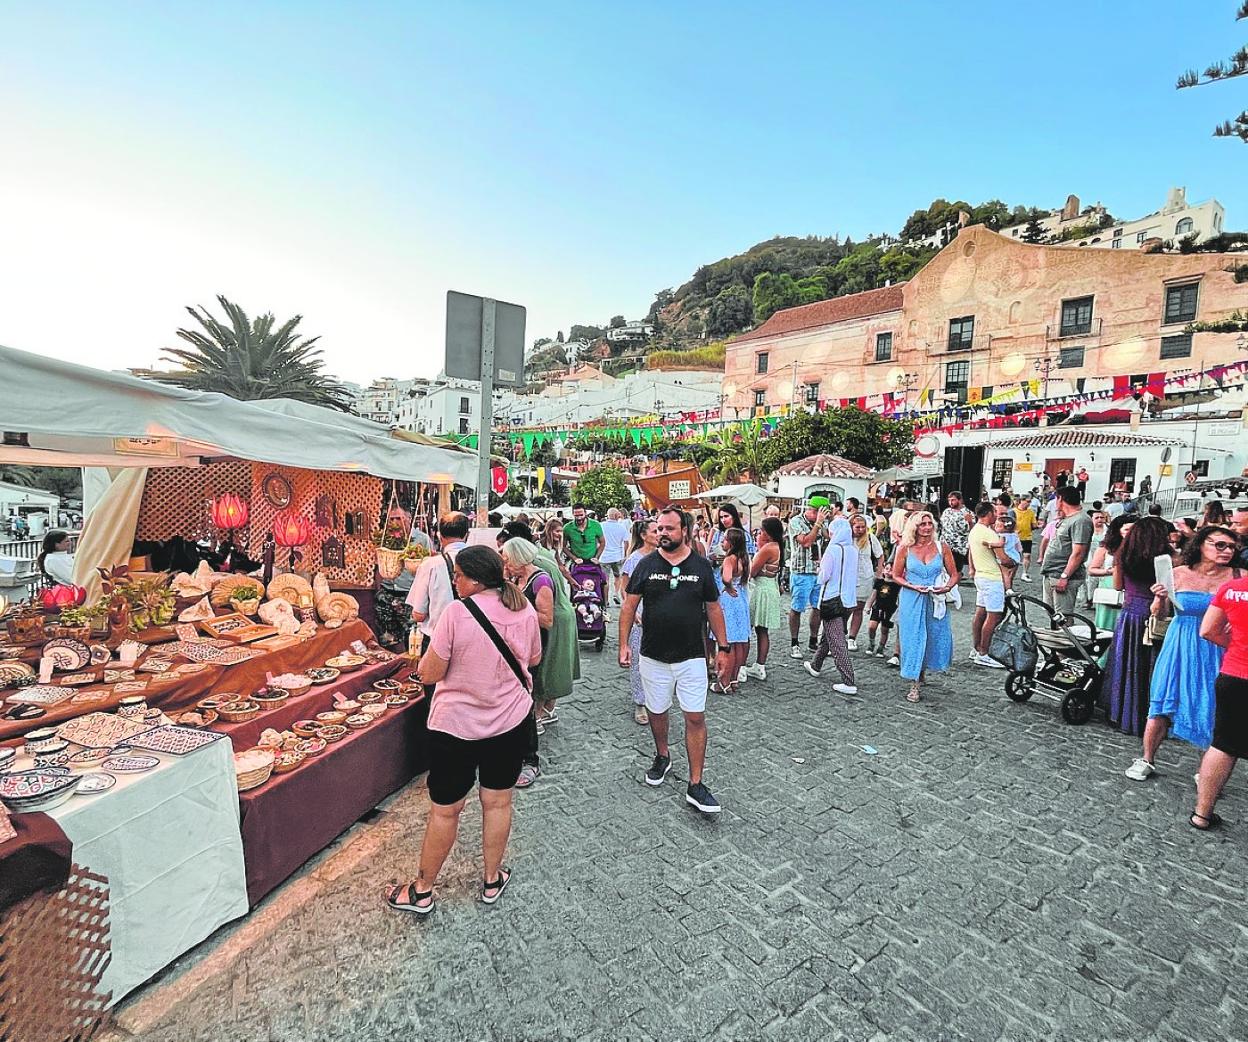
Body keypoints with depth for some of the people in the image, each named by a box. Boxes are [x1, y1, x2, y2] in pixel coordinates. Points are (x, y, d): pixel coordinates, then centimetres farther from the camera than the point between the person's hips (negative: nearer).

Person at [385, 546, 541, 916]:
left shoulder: (457, 612, -21)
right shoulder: (525, 609, -6)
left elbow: (429, 674, -15)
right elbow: (533, 659, 9)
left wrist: (427, 654, 4)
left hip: (457, 724, -3)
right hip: (511, 720, 4)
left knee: (445, 810, 12)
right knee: (498, 802, 18)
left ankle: (422, 892, 31)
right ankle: (492, 880, 35)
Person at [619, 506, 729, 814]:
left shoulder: (701, 565, -2)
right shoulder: (646, 564, -3)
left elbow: (714, 609, 5)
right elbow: (629, 606, 0)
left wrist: (723, 648, 3)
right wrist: (623, 645, -5)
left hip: (692, 657, -1)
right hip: (653, 656, 1)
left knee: (695, 718, -1)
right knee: (656, 711, 16)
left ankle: (695, 785, 10)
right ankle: (662, 756, 43)